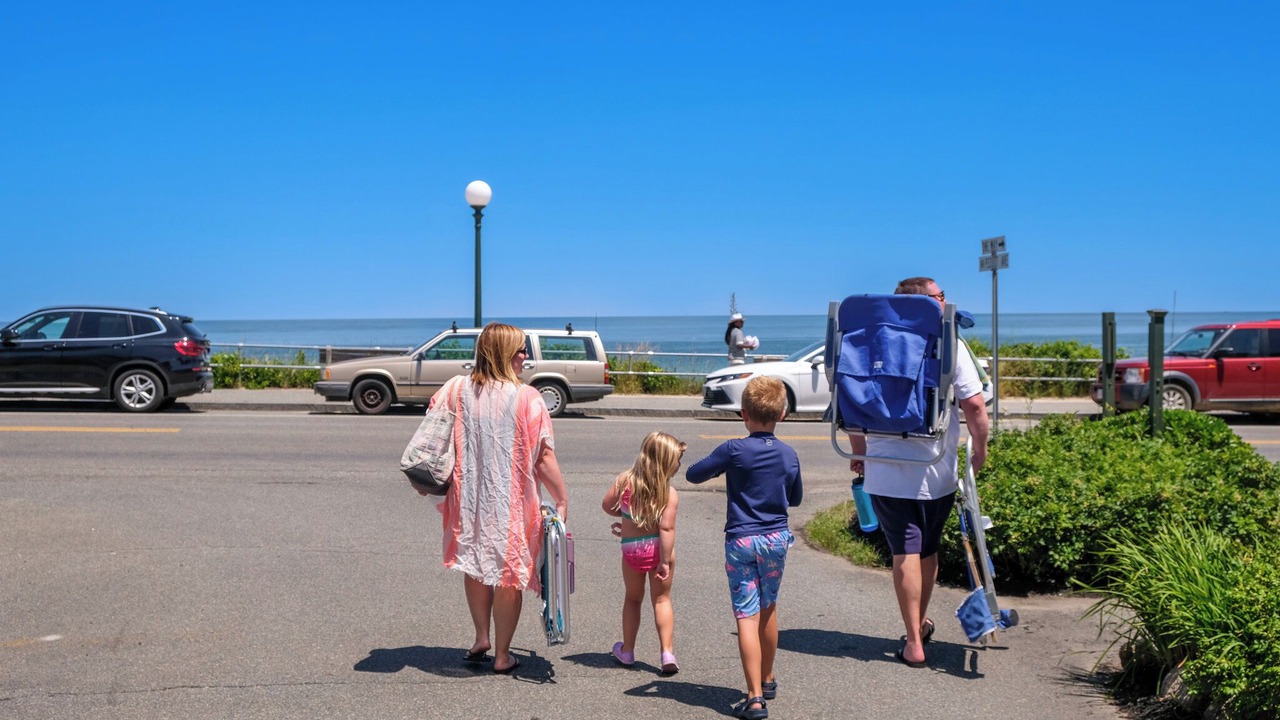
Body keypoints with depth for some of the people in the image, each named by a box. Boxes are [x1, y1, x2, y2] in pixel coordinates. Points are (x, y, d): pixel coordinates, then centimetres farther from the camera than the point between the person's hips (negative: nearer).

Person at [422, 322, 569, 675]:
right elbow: (544, 457, -15)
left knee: (476, 567, 24)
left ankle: (481, 638, 27)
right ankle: (502, 655, 18)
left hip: (469, 499, 4)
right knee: (509, 574, 10)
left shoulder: (456, 390, -3)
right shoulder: (527, 398, -14)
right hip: (512, 506, -3)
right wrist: (562, 500, -6)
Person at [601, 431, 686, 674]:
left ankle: (627, 650, 29)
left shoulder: (625, 480, -5)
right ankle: (667, 652, 4)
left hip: (631, 548, 3)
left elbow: (607, 504, 5)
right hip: (657, 548, -3)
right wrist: (665, 561, -18)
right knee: (661, 599, 10)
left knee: (632, 598, 20)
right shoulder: (670, 494, -15)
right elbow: (666, 529, -21)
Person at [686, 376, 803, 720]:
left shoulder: (734, 450, -12)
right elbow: (796, 498, 14)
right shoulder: (789, 454, 0)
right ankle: (767, 680, 35)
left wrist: (723, 468, 13)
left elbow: (693, 474, -4)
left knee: (747, 616, -4)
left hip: (741, 540, -4)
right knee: (768, 609, 19)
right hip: (776, 538, 4)